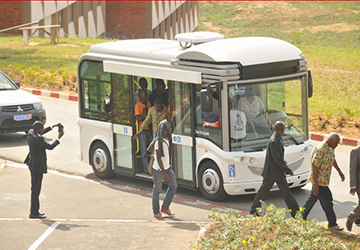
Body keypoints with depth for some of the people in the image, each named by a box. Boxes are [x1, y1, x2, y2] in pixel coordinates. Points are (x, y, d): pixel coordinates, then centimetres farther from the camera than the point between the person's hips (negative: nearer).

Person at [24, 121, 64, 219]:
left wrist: (53, 126, 20)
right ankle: (34, 213, 0)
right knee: (36, 189, -4)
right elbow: (50, 147, -13)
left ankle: (34, 210, 24)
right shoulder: (37, 139, -25)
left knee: (35, 189, 17)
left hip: (33, 164, 10)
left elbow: (41, 133, 22)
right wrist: (58, 138, 0)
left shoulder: (31, 132, 1)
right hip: (37, 166, -10)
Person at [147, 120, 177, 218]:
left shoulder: (165, 139, 7)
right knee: (157, 190, 3)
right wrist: (164, 173, -24)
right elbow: (158, 158, -23)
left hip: (167, 168, 9)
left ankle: (165, 208, 17)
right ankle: (156, 212, 14)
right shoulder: (159, 142, -23)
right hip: (159, 170, -9)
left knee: (173, 186, 7)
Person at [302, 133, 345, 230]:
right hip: (319, 180, -10)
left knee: (313, 198, 20)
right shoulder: (320, 149, -25)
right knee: (327, 201, -5)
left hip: (324, 180, 10)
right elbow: (314, 167, -26)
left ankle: (302, 216, 33)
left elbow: (333, 159, 26)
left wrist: (339, 171, 24)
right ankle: (332, 223, 3)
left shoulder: (330, 148, 5)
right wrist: (315, 185, -27)